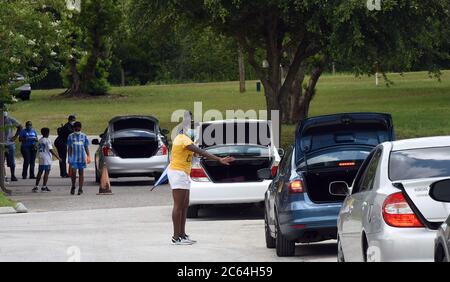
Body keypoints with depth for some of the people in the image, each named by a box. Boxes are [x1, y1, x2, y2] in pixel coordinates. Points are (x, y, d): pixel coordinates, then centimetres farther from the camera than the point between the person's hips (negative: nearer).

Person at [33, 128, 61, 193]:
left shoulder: (40, 140, 10)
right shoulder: (47, 140, -11)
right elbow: (50, 150, -15)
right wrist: (57, 156, -10)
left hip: (41, 159, 7)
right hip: (47, 159, -7)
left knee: (40, 172, 9)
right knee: (46, 173, 0)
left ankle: (36, 186, 7)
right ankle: (44, 187, 1)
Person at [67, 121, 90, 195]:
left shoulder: (84, 136, 5)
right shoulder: (70, 137, 3)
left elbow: (86, 147, 8)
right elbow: (69, 148, 5)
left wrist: (88, 156, 0)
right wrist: (69, 157, 0)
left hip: (82, 158, 1)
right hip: (73, 158, -1)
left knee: (81, 173, 2)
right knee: (73, 172, -3)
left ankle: (80, 188, 6)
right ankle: (73, 187, 17)